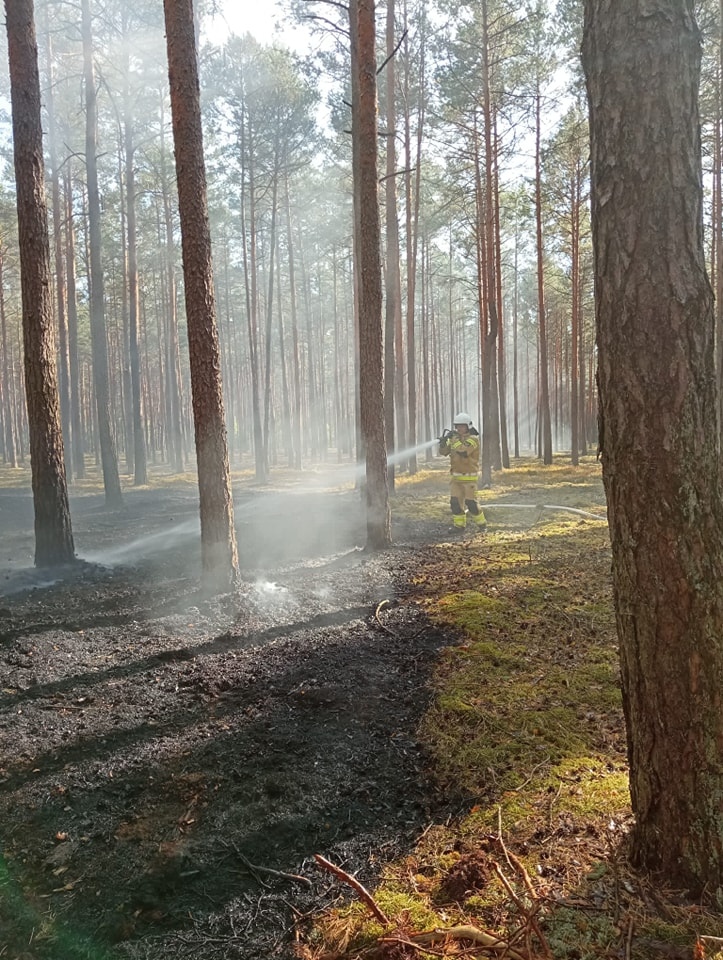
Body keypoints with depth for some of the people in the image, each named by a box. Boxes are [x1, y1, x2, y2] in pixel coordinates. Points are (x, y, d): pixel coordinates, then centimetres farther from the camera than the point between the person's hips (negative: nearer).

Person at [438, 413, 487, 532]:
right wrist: (443, 441, -12)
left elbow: (463, 450, -28)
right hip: (456, 476, 6)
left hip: (469, 477, -6)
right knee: (455, 501, 2)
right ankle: (459, 525, 11)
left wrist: (454, 439, -20)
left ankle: (481, 523, 9)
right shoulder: (455, 438, 11)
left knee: (471, 502, -6)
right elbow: (444, 452, 7)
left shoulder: (473, 439, -11)